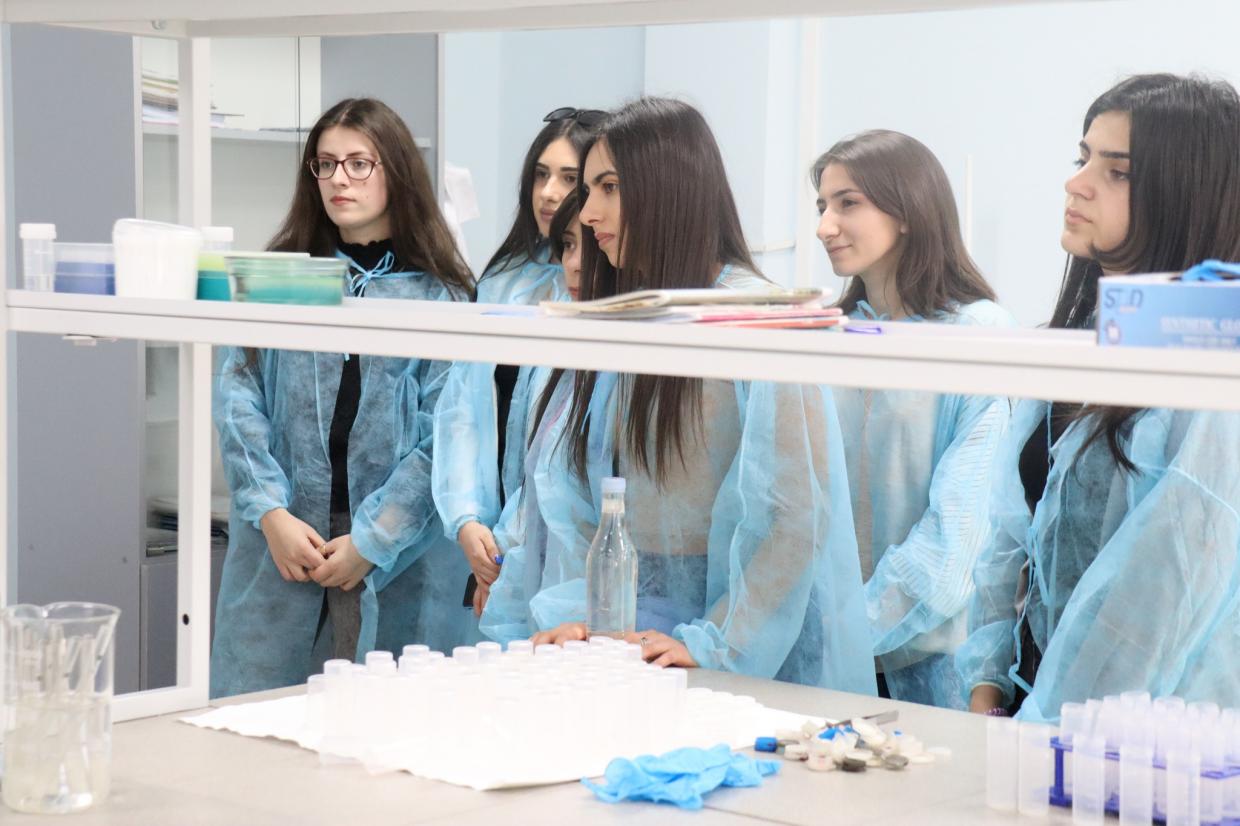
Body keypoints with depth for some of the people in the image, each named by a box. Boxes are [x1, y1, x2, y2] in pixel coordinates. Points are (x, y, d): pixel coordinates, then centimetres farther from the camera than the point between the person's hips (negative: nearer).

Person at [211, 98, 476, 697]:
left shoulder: (439, 293, 3)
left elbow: (442, 431, -5)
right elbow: (238, 398, 3)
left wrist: (372, 539, -12)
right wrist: (272, 513, -10)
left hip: (399, 552, -2)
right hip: (280, 545, 2)